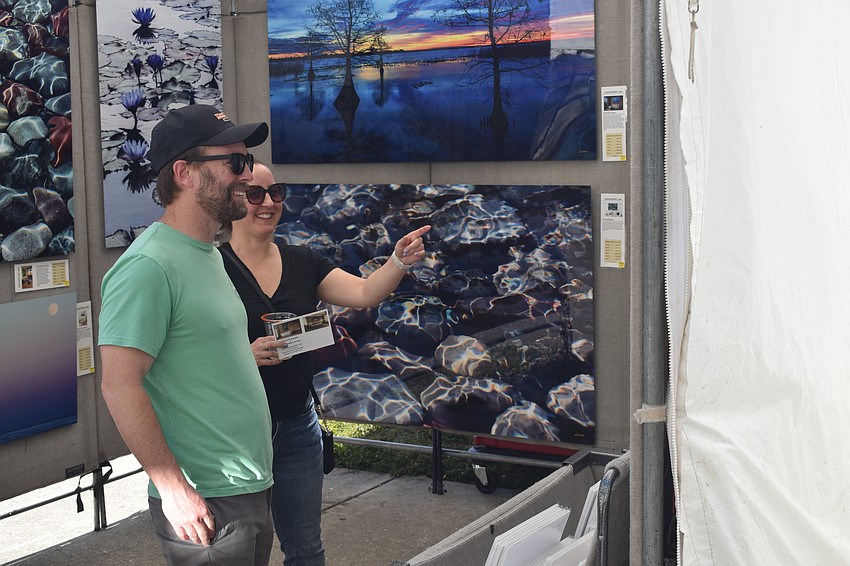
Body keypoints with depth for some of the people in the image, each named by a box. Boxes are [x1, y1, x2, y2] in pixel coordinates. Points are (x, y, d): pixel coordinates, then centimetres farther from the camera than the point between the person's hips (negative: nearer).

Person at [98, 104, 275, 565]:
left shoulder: (209, 255, 13)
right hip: (204, 504, -9)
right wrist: (173, 488, -22)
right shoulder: (149, 266, -18)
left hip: (252, 490, 9)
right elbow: (120, 385, -23)